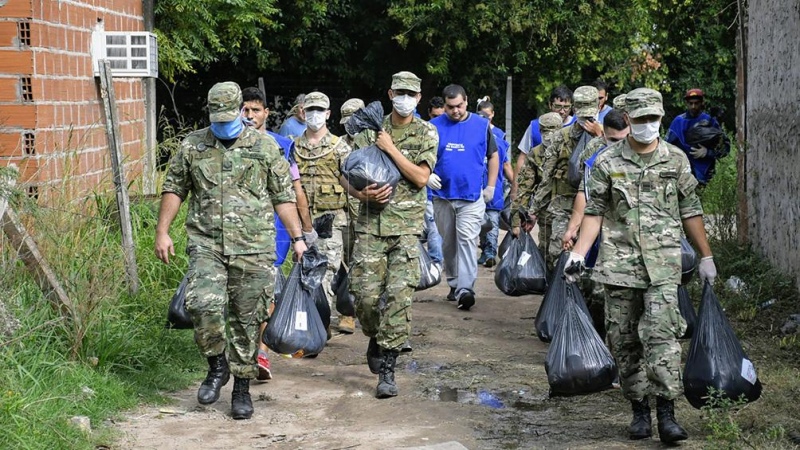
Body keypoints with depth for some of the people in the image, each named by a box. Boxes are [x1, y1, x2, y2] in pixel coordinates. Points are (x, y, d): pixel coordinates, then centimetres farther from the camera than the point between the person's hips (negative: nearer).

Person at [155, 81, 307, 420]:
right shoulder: (192, 146, 7)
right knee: (203, 304, -19)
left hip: (253, 248, 0)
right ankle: (216, 365, 7)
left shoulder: (265, 147, 4)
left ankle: (242, 388, 16)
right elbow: (174, 189, 14)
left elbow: (283, 196, 8)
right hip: (206, 245, 1)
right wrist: (162, 231, 6)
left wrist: (297, 237, 4)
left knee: (246, 319, 3)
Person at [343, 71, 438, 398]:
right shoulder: (370, 131, 9)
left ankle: (387, 370, -8)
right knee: (365, 294, -2)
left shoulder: (426, 133, 4)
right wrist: (361, 193, -12)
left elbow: (421, 177, -8)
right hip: (370, 224, 2)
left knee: (398, 295, -11)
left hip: (406, 227, -2)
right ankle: (376, 340, 30)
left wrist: (391, 149, -11)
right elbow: (347, 175, 9)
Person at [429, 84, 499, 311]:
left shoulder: (481, 125, 3)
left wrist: (491, 186, 8)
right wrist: (428, 175, -11)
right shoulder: (434, 126, 3)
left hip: (472, 196, -2)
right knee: (448, 242, 12)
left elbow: (493, 156, 12)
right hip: (442, 195, 2)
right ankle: (454, 283, 25)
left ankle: (465, 289, -19)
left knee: (467, 240, -13)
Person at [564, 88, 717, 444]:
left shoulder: (676, 160, 7)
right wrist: (578, 254, -5)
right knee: (624, 339, 4)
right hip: (619, 262, 1)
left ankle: (666, 414, -14)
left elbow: (690, 211, 12)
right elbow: (595, 212, 5)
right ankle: (639, 411, 16)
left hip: (663, 261, -1)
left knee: (661, 332, -14)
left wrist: (706, 257, 13)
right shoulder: (607, 162, 4)